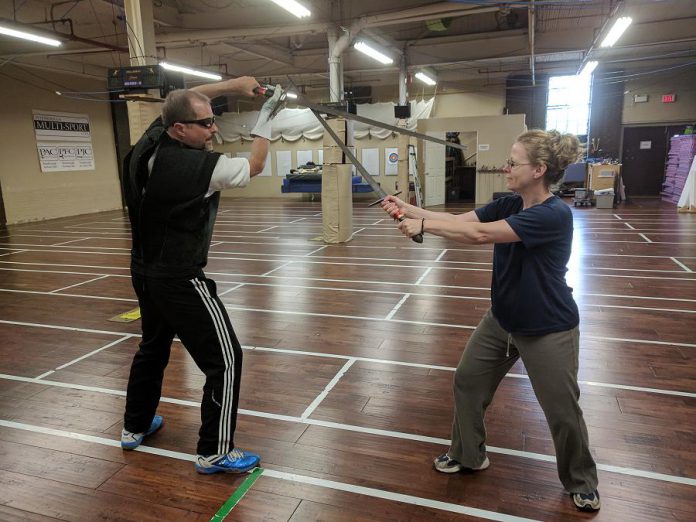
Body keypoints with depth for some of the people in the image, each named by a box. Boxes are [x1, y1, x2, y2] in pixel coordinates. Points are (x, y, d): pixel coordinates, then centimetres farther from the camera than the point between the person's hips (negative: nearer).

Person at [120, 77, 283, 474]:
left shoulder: (145, 149, -2)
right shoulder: (200, 167, -22)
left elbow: (183, 99, 14)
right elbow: (255, 165, -5)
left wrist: (231, 84, 11)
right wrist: (267, 115, 2)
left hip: (145, 273, 9)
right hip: (180, 280, -8)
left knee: (153, 347, 27)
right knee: (226, 360, 1)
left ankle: (136, 426, 43)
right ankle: (215, 452, 11)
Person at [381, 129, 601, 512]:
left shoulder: (554, 215, -28)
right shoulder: (509, 205, -2)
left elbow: (480, 234, -34)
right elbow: (457, 219, -8)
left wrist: (423, 225, -28)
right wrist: (408, 210, -18)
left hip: (548, 330, -7)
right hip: (502, 319, 8)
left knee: (562, 412, 9)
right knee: (467, 381, 14)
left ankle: (582, 483, 37)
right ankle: (468, 455, 36)